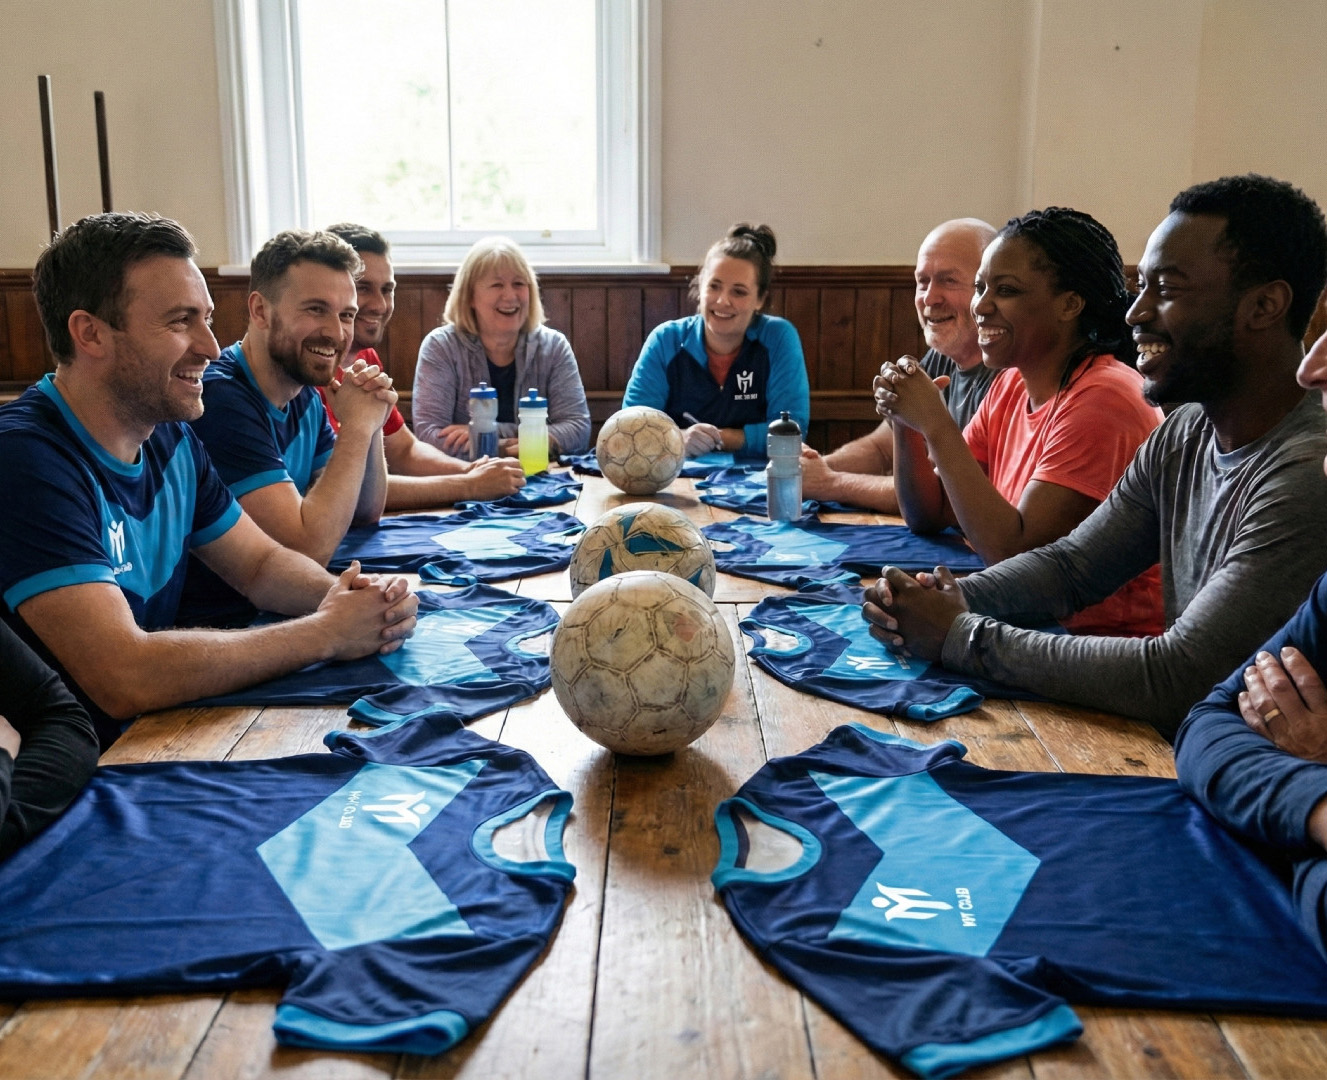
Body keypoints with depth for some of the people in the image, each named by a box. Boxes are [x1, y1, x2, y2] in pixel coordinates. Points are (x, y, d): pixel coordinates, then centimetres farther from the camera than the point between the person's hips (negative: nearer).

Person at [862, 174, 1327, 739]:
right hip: (1172, 754, 7)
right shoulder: (1183, 435, 6)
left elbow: (1173, 680, -27)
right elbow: (1071, 565, 9)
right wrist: (944, 600, -9)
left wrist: (960, 634, -20)